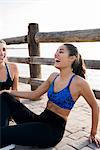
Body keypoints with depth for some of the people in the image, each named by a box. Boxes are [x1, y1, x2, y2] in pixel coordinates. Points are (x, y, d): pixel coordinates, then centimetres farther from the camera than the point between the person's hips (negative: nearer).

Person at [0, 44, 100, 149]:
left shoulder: (78, 82, -14)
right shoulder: (53, 76, 6)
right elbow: (34, 95, 15)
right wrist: (9, 92, 10)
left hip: (54, 129, -7)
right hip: (41, 120, 8)